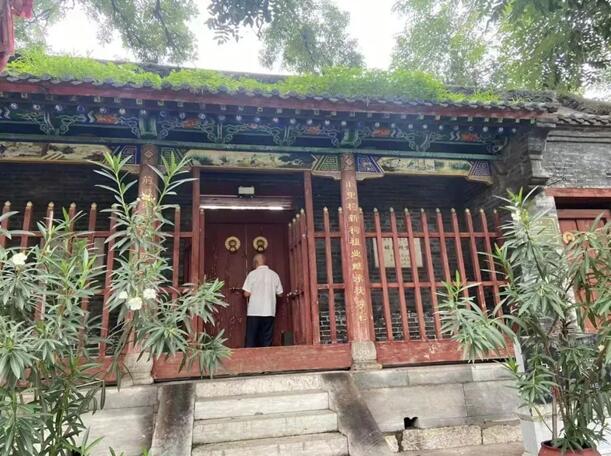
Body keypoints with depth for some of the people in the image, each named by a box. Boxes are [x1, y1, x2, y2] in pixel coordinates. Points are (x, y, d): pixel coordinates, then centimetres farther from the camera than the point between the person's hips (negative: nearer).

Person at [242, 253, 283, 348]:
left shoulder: (252, 274, -4)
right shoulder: (274, 275, 4)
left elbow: (246, 294, -7)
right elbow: (280, 294, 8)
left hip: (254, 311, -2)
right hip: (269, 312, 2)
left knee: (251, 340, 5)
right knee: (266, 340, 8)